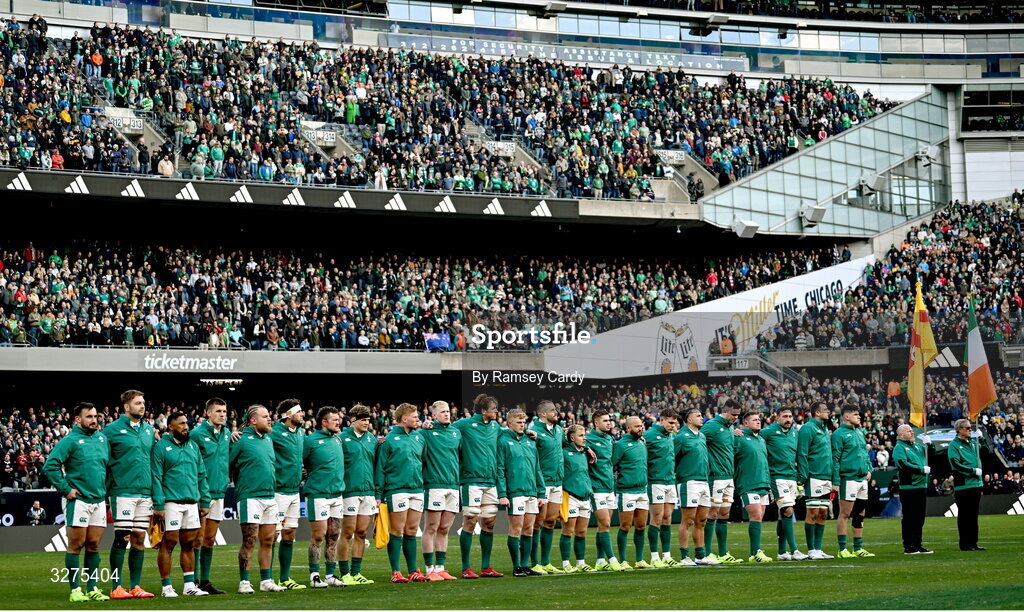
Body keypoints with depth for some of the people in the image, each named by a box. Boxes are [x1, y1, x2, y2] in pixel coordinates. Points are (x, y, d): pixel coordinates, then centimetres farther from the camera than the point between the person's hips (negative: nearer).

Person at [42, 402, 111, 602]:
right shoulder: (70, 441, -8)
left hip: (99, 499, 6)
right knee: (76, 545, -2)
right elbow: (50, 465, -14)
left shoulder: (102, 439, 12)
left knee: (93, 545, 8)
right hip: (78, 500, -6)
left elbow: (109, 465, 24)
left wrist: (106, 487, 14)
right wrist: (65, 489, -14)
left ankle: (92, 588, 13)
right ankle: (75, 590, 1)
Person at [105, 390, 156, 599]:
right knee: (122, 538, -7)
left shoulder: (149, 430, 14)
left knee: (139, 540, 7)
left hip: (145, 493, 6)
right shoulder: (113, 430, -3)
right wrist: (104, 495, -7)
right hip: (123, 492, -6)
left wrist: (155, 492, 14)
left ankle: (135, 586, 11)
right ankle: (116, 587, -2)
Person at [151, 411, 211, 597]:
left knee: (189, 544, 9)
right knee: (169, 543, -5)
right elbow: (156, 478, -8)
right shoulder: (161, 447, -3)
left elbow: (202, 475, 18)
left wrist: (205, 501, 11)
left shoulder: (193, 446, 16)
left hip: (192, 503, 6)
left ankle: (189, 585, 13)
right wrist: (158, 505, -14)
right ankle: (166, 586, 1)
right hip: (171, 503, -6)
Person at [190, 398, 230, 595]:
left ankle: (205, 582, 16)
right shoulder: (197, 434, -10)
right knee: (198, 538, -4)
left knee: (210, 539, 11)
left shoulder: (227, 434, 11)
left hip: (219, 492, 7)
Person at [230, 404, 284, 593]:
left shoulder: (268, 439, 15)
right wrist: (239, 486, 0)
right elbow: (227, 465, -5)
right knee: (249, 541, -7)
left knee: (268, 541, 9)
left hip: (270, 496, 7)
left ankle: (266, 581, 15)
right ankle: (244, 583, -3)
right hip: (250, 497, -7)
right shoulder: (241, 440, -8)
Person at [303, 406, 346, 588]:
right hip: (318, 494, -7)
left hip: (337, 494, 7)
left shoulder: (337, 439, 13)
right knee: (318, 536, -5)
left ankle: (331, 575, 14)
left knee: (334, 536, 8)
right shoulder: (310, 441, -9)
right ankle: (314, 576, 0)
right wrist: (309, 478, -4)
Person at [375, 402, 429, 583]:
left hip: (417, 489, 5)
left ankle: (413, 571, 12)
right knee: (397, 532, -3)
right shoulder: (390, 439, -5)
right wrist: (379, 494, -8)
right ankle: (396, 572, -1)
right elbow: (380, 468, -5)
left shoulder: (419, 437, 12)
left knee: (411, 532, 9)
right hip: (397, 489, -5)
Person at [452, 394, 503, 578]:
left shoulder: (496, 426, 15)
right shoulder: (464, 425, -4)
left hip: (491, 482, 6)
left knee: (489, 523, 6)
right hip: (472, 481, -6)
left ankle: (486, 567, 13)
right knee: (470, 522, -5)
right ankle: (466, 568, -1)